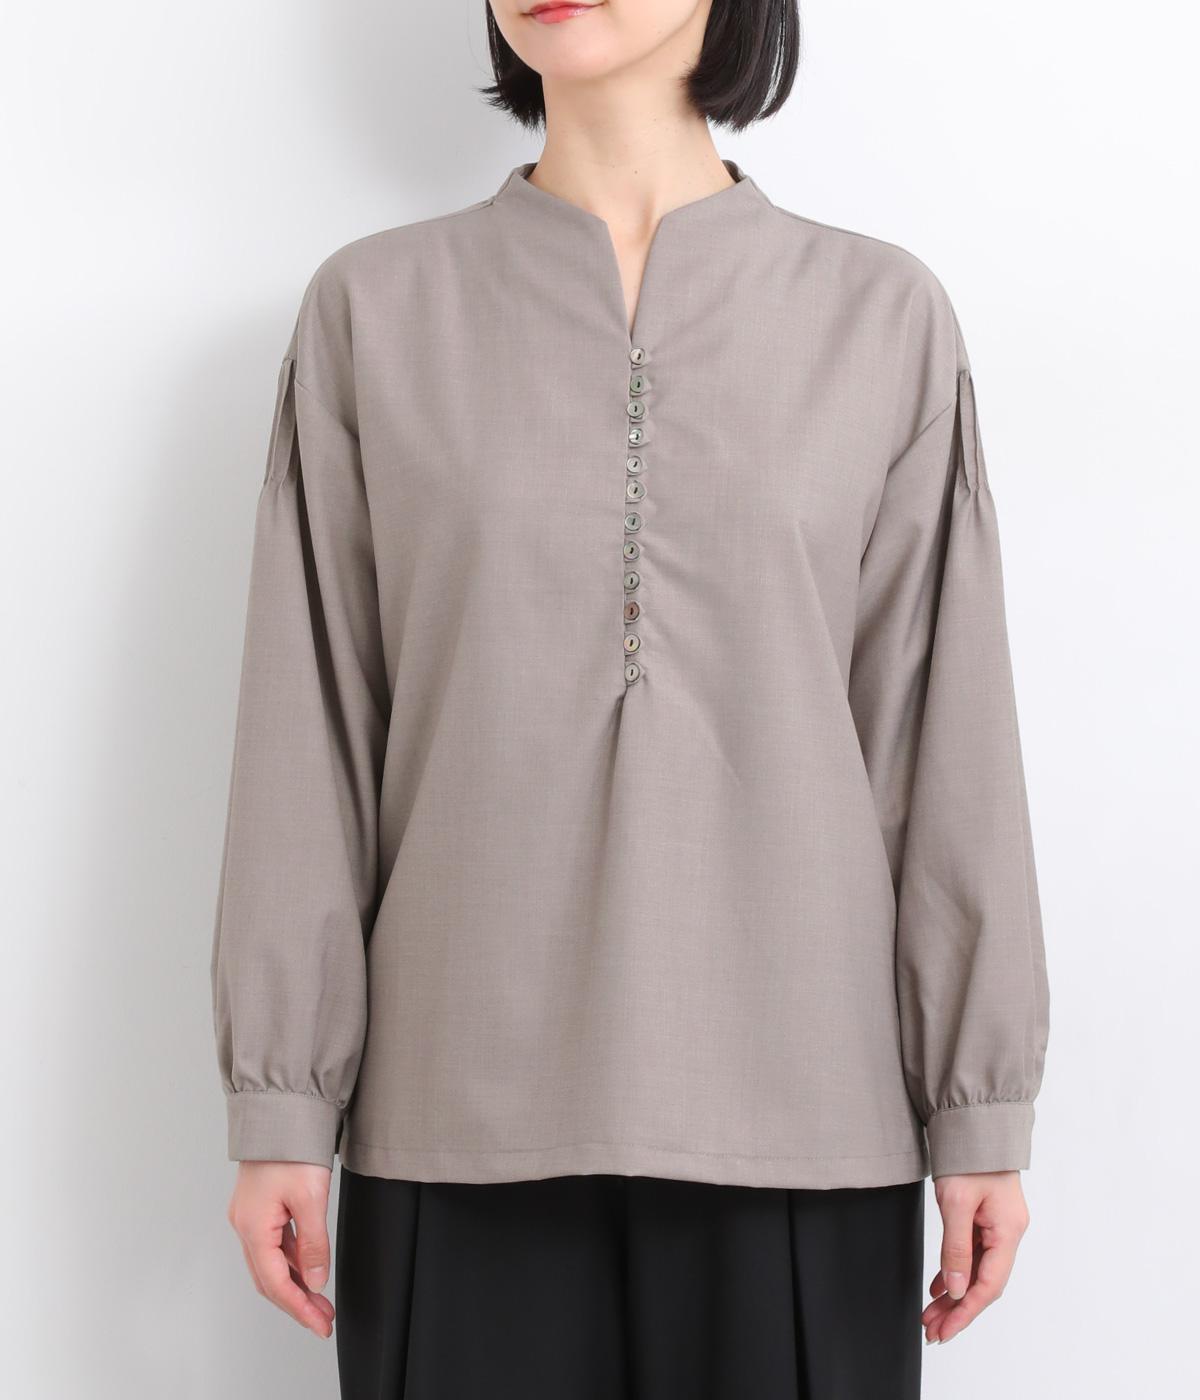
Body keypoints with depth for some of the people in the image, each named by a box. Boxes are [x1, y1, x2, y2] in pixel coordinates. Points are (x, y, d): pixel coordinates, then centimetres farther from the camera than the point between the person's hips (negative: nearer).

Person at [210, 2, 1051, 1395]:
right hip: (467, 1113, 0)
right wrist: (277, 1103, 1)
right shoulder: (375, 308, 4)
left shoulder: (884, 316, 3)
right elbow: (309, 730, 3)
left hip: (797, 1111, 0)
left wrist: (984, 1114, 2)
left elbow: (944, 732, 3)